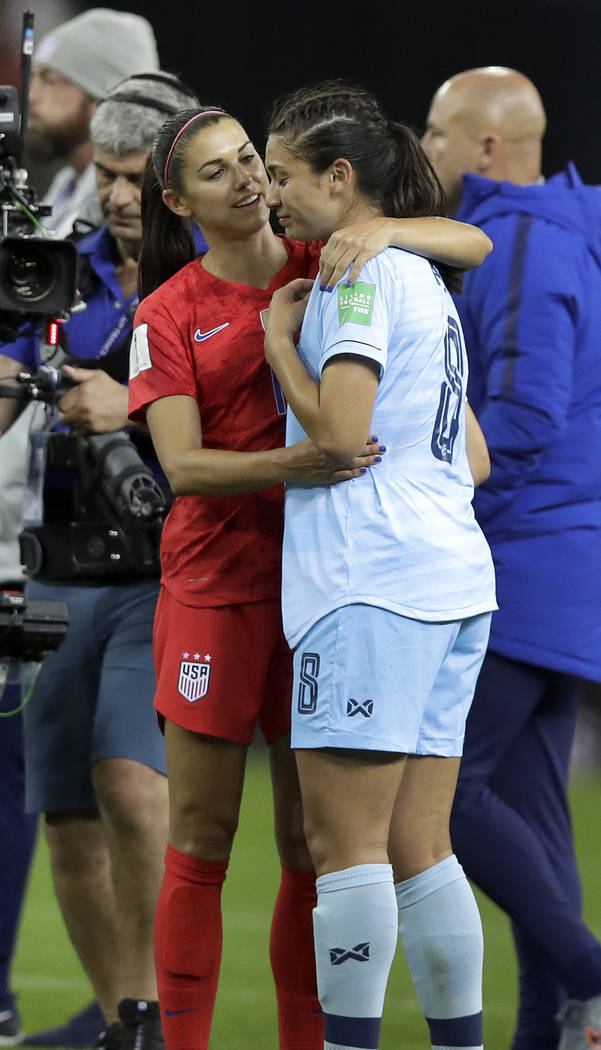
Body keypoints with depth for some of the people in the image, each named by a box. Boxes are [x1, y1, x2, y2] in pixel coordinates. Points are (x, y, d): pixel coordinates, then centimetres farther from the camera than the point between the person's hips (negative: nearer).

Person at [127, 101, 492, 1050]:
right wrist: (290, 465, -28)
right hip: (217, 585, -3)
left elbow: (474, 246, 1)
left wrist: (384, 231, -19)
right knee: (200, 845, -3)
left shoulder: (324, 267, 6)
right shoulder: (170, 314, -1)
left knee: (315, 845, 5)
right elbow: (182, 466, -11)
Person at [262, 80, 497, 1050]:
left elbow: (338, 432, -16)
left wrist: (277, 335, -3)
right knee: (418, 851, 8)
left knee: (345, 842, -9)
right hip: (452, 581, 9)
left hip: (373, 580, -9)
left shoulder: (361, 274, -7)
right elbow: (472, 457, 24)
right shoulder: (423, 280, 21)